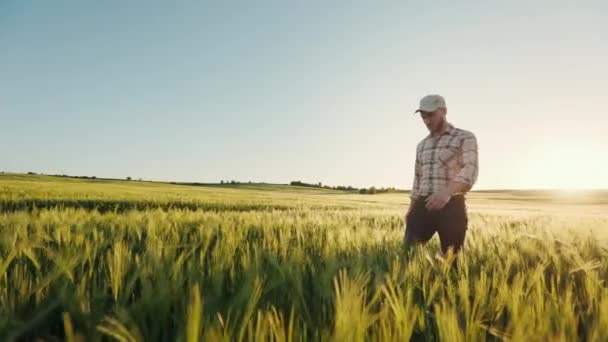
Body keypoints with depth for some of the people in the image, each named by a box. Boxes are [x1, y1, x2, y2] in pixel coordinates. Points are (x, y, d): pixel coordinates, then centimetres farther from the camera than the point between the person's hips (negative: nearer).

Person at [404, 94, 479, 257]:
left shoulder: (465, 138, 1)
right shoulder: (421, 145, 20)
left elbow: (470, 170, -16)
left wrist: (447, 192, -33)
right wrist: (410, 209, 15)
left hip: (451, 206, -4)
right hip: (422, 206, 4)